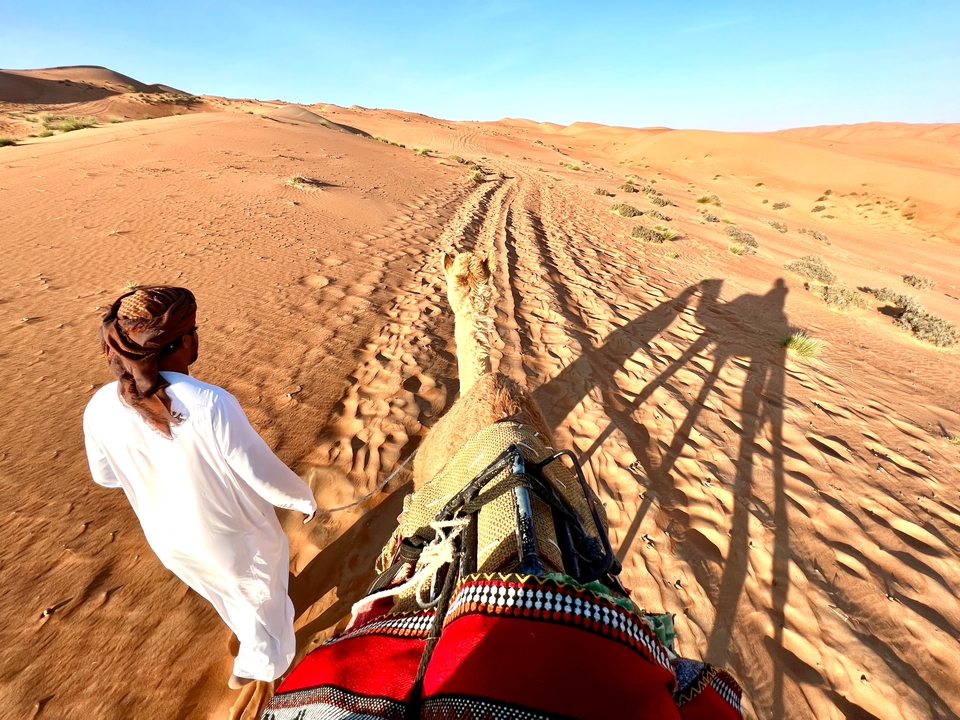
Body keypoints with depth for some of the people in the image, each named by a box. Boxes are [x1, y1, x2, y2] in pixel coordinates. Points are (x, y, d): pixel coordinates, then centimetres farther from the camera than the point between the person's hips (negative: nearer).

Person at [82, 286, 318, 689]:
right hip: (232, 534, -5)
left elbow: (106, 476, -1)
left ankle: (250, 633, 67)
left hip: (167, 537, 6)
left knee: (225, 588, 37)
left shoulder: (100, 409, -19)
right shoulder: (209, 404, -36)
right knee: (261, 593, 29)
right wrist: (305, 499, -8)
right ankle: (255, 665, 53)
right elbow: (264, 474, -27)